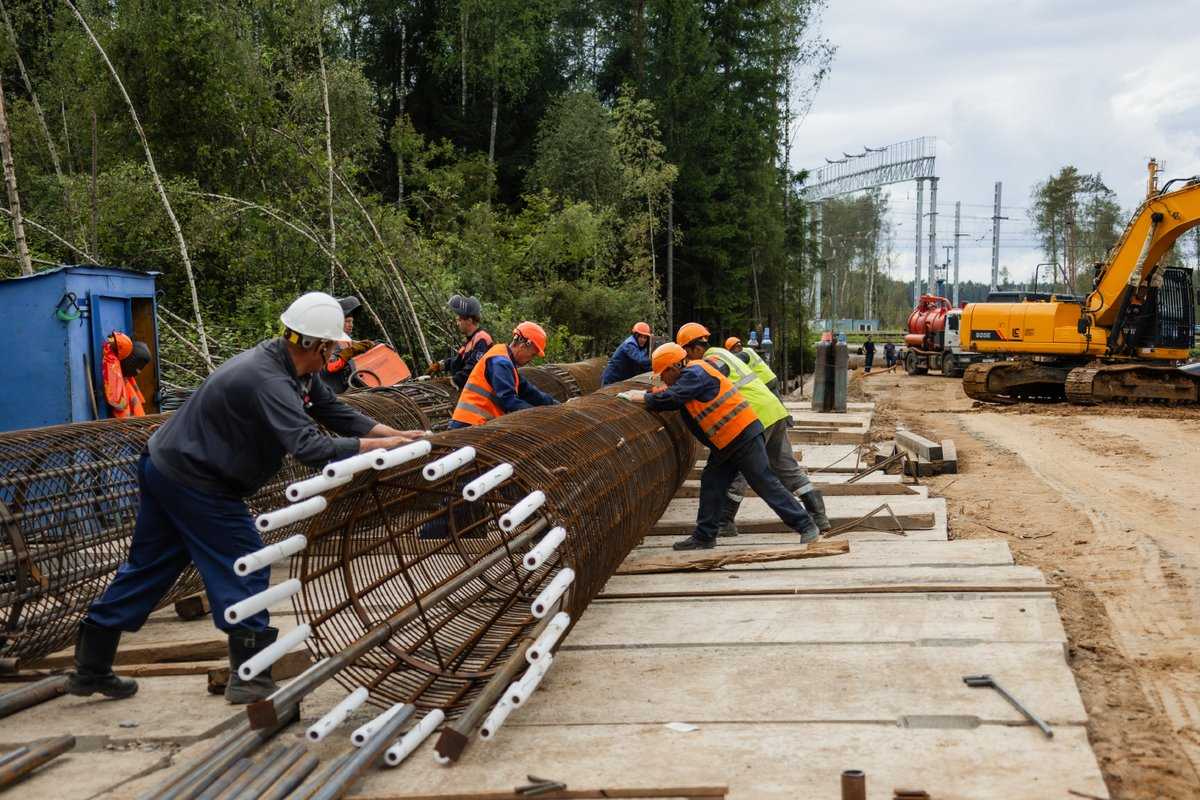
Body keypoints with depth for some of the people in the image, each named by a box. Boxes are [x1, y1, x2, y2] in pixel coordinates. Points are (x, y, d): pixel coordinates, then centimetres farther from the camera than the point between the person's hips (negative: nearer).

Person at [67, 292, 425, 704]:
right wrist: (378, 446, -29)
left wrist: (396, 434, -1)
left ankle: (90, 668, 25)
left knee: (148, 567, 16)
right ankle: (250, 677, 4)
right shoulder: (268, 380, -29)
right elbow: (310, 447, -36)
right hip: (192, 480, -10)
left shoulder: (293, 368, 2)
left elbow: (334, 411, 7)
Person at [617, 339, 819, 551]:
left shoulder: (695, 373, -16)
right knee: (711, 483, 10)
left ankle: (806, 526, 0)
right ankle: (704, 536, 17)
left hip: (743, 435, -10)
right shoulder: (690, 374, 15)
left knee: (765, 483, -7)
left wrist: (643, 398, -10)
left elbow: (670, 399, -23)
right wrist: (649, 395, 5)